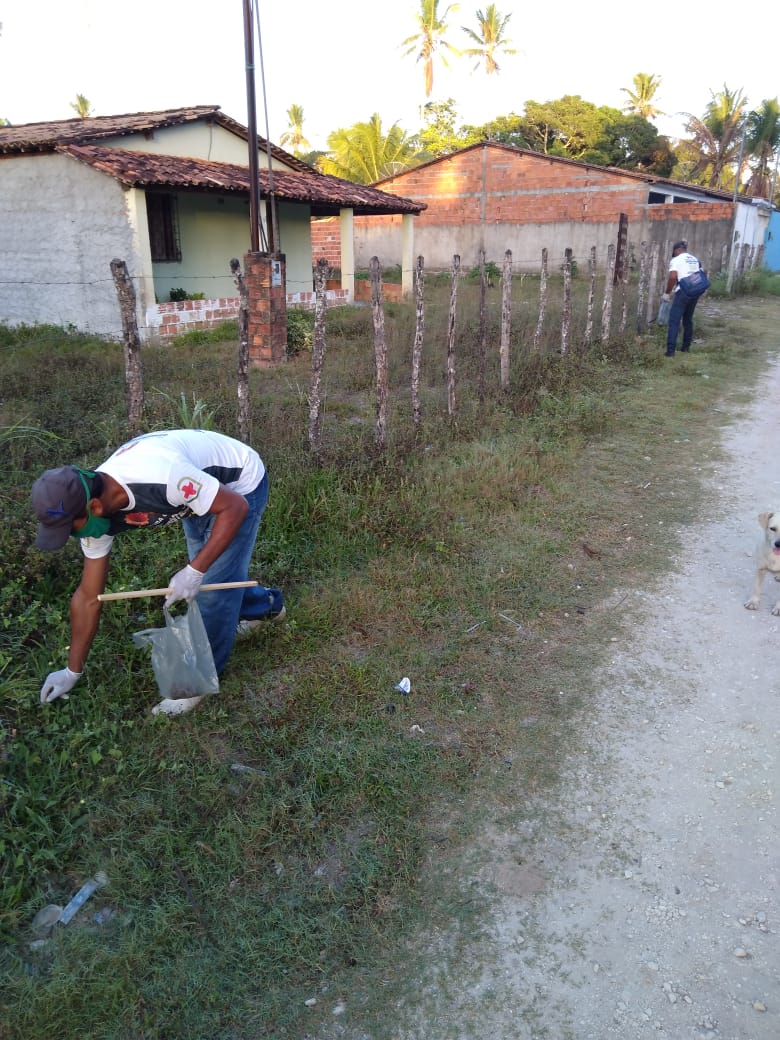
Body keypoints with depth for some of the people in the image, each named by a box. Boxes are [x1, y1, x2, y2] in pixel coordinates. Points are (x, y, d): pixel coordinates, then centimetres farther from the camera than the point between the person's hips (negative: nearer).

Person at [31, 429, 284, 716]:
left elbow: (236, 507, -31)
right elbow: (88, 597, -8)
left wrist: (194, 571, -34)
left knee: (213, 584, -8)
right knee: (207, 573, 19)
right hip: (203, 488, 7)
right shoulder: (96, 509, -19)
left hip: (239, 487, -7)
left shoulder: (160, 478, -44)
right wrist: (72, 671, 0)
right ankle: (265, 604, 49)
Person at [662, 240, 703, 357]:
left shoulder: (676, 260, -3)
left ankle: (670, 350, -12)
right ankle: (686, 347, 23)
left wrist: (667, 293, -6)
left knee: (674, 321, -5)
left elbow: (672, 277, -16)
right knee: (688, 320, 18)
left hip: (683, 292, -7)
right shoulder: (695, 260, 19)